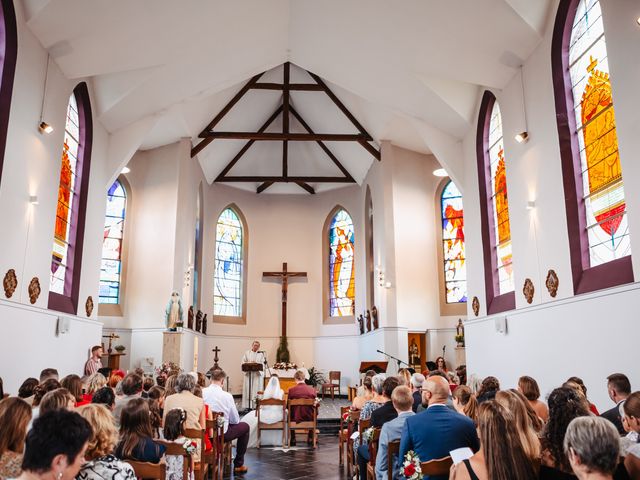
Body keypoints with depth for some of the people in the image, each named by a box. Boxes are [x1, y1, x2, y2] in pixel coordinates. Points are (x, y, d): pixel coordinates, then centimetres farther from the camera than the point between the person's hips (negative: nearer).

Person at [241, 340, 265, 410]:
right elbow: (243, 362, 5)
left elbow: (262, 363, 0)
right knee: (247, 390, -2)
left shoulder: (261, 354, 10)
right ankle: (247, 406, 1)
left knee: (257, 390, -3)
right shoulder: (247, 353, 12)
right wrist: (249, 363, -14)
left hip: (258, 374, -1)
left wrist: (256, 363, -17)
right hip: (248, 373, 1)